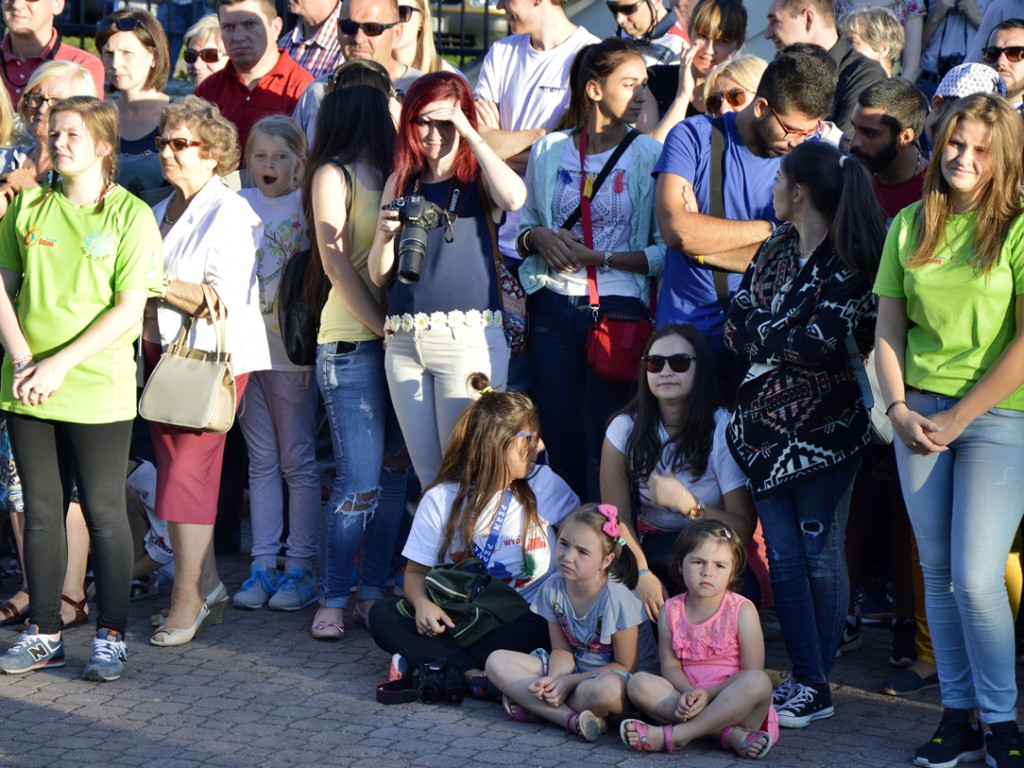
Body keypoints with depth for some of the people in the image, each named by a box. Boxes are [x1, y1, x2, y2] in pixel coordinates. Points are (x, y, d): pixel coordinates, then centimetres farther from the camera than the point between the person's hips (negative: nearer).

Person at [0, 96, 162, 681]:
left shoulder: (131, 215, -4)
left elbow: (129, 310, -10)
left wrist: (60, 364, -15)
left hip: (97, 388, -4)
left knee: (105, 514, 2)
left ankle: (111, 637, 12)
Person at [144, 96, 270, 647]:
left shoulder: (230, 214, -8)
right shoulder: (160, 213, 18)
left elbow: (224, 300, -16)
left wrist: (159, 283, -17)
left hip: (211, 355, -8)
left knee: (187, 471, -10)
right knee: (175, 469, 6)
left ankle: (188, 600, -5)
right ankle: (209, 587, 14)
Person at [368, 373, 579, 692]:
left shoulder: (545, 485, 4)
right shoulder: (440, 499, 1)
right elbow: (416, 572, 3)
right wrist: (422, 603, -19)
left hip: (524, 622, -1)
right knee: (382, 615, -24)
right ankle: (474, 672, -36)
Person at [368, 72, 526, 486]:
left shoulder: (478, 177, 3)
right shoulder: (400, 182, 15)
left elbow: (514, 198, -23)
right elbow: (379, 276, 14)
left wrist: (472, 136, -13)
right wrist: (385, 234, -7)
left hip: (468, 338, -4)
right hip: (404, 341, 5)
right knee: (427, 474, 7)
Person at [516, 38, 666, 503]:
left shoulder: (649, 155, -1)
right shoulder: (549, 151, 9)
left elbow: (666, 251, -7)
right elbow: (520, 225, 18)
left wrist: (597, 258, -14)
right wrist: (539, 237, -3)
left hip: (618, 308, -3)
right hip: (553, 308, 3)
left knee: (604, 450, -4)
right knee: (559, 443, 6)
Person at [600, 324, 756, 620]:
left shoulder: (723, 429, -9)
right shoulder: (625, 430, -1)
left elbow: (745, 528, -15)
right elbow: (618, 518, -4)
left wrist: (687, 503, -30)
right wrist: (642, 574, -21)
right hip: (649, 553, 1)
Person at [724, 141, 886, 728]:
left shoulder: (847, 261, -10)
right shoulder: (774, 251, 13)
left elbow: (821, 343, -18)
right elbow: (737, 329, 10)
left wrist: (761, 331, -5)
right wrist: (791, 337, -7)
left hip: (824, 423, -7)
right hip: (764, 419, 7)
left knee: (820, 554, -1)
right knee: (784, 556, 3)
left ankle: (816, 687, 5)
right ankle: (807, 679, 7)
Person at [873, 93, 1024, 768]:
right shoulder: (911, 226, 8)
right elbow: (889, 329, 11)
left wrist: (956, 417, -11)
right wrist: (900, 410, -2)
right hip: (921, 415, 5)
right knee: (938, 574, 7)